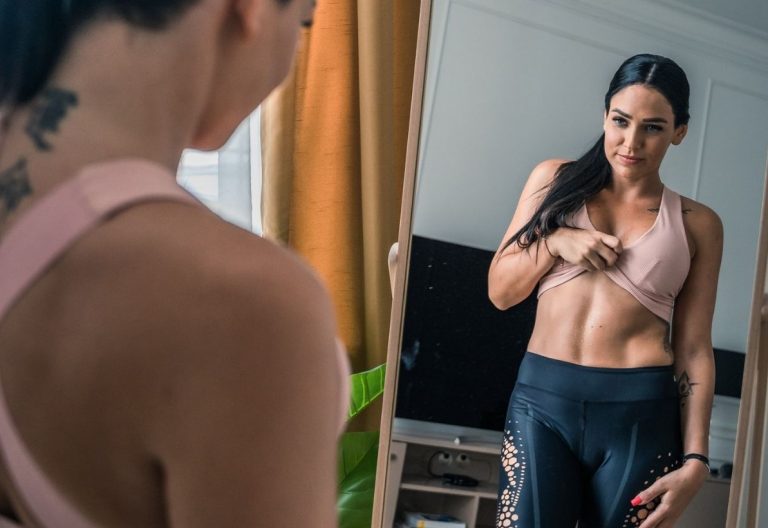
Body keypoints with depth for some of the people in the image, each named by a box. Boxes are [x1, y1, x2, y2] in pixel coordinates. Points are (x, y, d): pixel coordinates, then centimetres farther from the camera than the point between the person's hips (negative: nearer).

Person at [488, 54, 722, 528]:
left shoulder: (697, 224, 7)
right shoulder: (556, 180, 10)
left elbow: (694, 349, 3)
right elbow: (499, 291, 11)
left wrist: (695, 461, -5)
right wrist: (555, 240, -6)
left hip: (641, 415, 0)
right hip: (542, 401, 1)